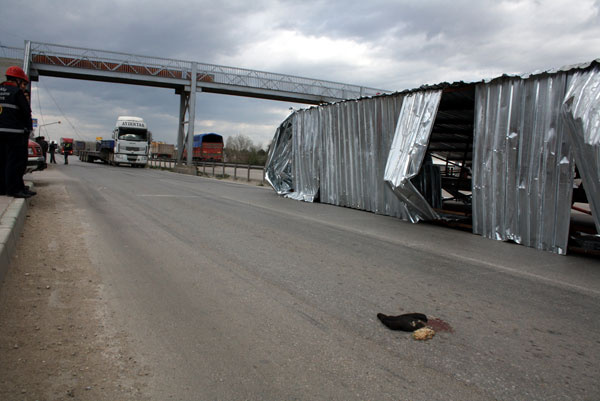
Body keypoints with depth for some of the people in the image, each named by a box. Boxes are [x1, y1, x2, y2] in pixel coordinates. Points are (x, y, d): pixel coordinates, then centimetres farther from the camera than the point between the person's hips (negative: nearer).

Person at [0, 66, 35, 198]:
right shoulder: (17, 92, -8)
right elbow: (26, 113, -9)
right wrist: (28, 128, 3)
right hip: (15, 133, -8)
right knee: (16, 161, -5)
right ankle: (14, 188, -6)